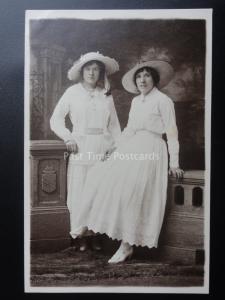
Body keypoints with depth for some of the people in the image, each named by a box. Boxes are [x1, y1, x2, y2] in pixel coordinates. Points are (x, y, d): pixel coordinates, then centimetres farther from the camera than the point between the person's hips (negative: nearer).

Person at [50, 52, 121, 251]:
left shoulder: (106, 95, 12)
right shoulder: (72, 92, 5)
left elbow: (114, 124, 13)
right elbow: (56, 119, 7)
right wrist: (68, 137, -7)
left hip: (102, 150, 2)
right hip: (80, 149, -2)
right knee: (79, 193, -1)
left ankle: (96, 235, 15)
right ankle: (81, 236, 11)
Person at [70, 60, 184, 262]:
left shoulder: (163, 101, -2)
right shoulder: (135, 101, 18)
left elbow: (172, 132, -5)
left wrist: (174, 163, -9)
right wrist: (116, 147, 14)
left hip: (149, 151, -7)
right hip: (129, 149, 7)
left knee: (130, 193, -18)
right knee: (100, 178, -6)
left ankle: (127, 246, -8)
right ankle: (87, 223, 6)